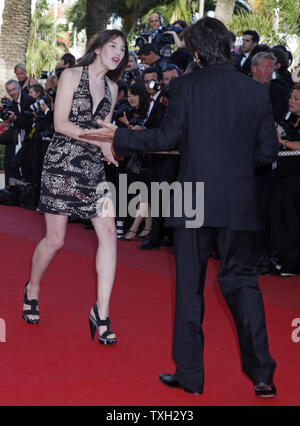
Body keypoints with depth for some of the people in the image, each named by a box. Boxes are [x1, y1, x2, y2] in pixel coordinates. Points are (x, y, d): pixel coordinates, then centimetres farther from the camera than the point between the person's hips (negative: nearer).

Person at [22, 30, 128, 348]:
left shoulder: (111, 88, 14)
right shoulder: (71, 76, -2)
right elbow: (60, 123, -10)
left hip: (94, 168, 5)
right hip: (62, 164, -5)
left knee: (109, 234, -9)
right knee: (55, 239, 1)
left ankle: (101, 313, -5)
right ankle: (32, 290, 30)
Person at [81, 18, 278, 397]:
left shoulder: (186, 86, -7)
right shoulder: (257, 92, 3)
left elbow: (166, 138, -11)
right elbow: (268, 151, 4)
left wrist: (117, 137, 0)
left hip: (195, 202, -3)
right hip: (239, 204, 3)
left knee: (189, 287, 7)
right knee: (240, 280, 13)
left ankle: (189, 374, 13)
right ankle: (262, 374, 7)